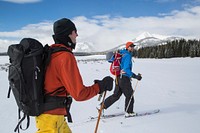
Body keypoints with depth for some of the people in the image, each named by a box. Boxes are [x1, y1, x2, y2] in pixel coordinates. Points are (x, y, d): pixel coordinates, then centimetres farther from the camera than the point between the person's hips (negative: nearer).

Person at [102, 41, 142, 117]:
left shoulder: (122, 54, 11)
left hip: (118, 77, 9)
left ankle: (103, 105, 14)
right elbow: (126, 69, -24)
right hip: (124, 78, -8)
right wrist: (135, 76, -25)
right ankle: (129, 112, 14)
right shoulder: (127, 55, -15)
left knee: (116, 95, 15)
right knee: (129, 95, 6)